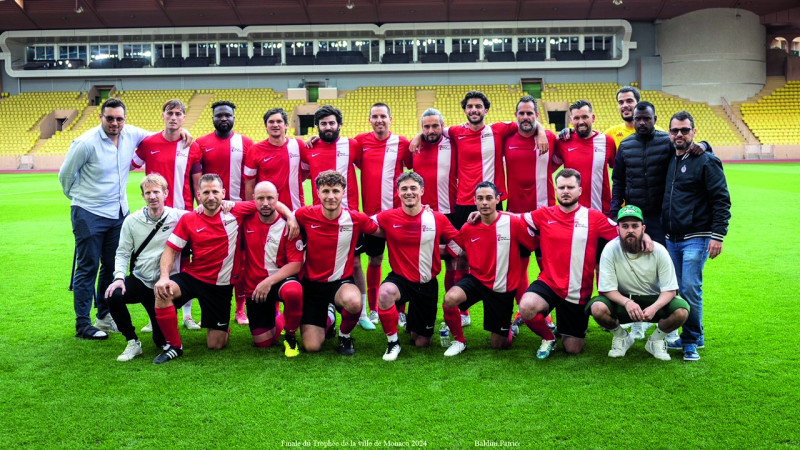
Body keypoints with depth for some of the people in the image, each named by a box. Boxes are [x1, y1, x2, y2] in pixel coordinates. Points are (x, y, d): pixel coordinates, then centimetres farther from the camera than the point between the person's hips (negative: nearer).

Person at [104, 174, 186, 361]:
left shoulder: (178, 217, -5)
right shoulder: (132, 220, 1)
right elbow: (122, 253, 1)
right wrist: (119, 277, -15)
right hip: (140, 280, 2)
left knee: (163, 339, -3)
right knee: (113, 296, -31)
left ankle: (163, 341, 40)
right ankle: (132, 342, -8)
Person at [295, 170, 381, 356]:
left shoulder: (356, 218, -9)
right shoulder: (305, 215, -10)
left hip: (341, 282, -1)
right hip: (312, 284, 1)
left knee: (354, 301, -39)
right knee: (312, 346, -8)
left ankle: (345, 335, -1)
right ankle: (328, 318, 31)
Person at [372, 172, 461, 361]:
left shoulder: (438, 218, -8)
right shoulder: (387, 217, -9)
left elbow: (458, 245, 2)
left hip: (427, 284, 1)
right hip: (400, 279, -1)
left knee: (422, 343, 8)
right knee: (385, 292, -40)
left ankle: (412, 326, 47)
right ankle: (393, 343, -15)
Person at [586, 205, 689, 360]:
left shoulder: (658, 251, -15)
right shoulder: (610, 250, -17)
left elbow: (670, 289, -13)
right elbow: (608, 289, -16)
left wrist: (654, 307, -34)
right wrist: (627, 302, -37)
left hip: (654, 300, 1)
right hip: (622, 300, 0)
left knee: (682, 311, -29)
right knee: (598, 308, -32)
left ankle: (657, 339, 4)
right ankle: (621, 337, 3)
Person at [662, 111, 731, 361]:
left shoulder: (706, 161, -7)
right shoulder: (669, 161, 12)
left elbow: (722, 201, -9)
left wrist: (718, 235, -15)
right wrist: (661, 231, 14)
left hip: (696, 239, -6)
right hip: (671, 239, 6)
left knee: (691, 289, -10)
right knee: (675, 289, 9)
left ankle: (693, 341, 4)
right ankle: (687, 336, 21)